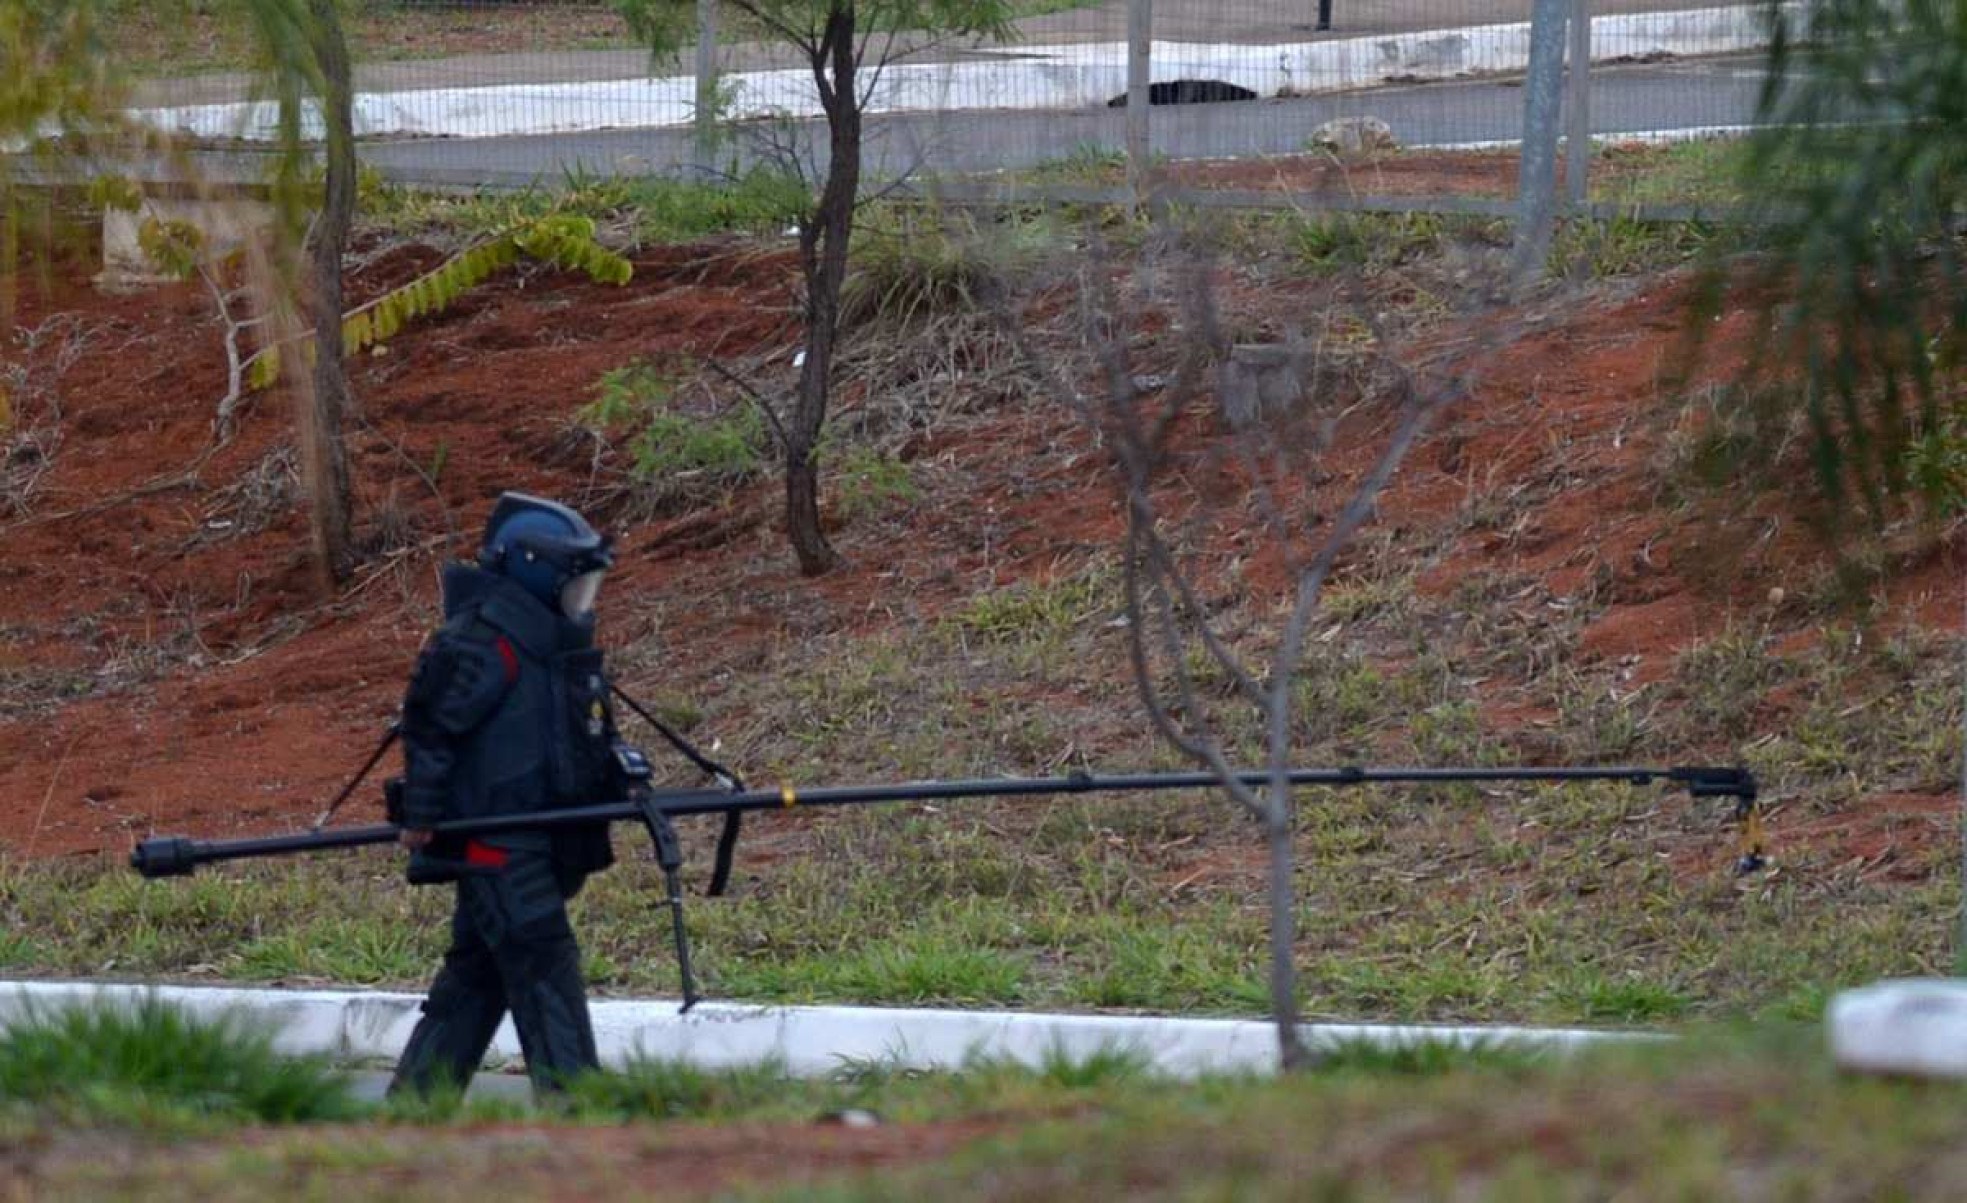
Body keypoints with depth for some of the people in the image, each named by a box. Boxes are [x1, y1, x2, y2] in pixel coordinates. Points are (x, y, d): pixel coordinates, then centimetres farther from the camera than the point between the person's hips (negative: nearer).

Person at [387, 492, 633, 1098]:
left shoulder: (563, 641, 16)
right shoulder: (483, 640, -14)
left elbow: (586, 731, 25)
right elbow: (428, 721, -15)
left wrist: (616, 764, 6)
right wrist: (421, 814, -16)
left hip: (542, 848, 10)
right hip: (496, 844, -10)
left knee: (474, 979, 13)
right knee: (544, 969, -13)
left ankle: (410, 1104, 20)